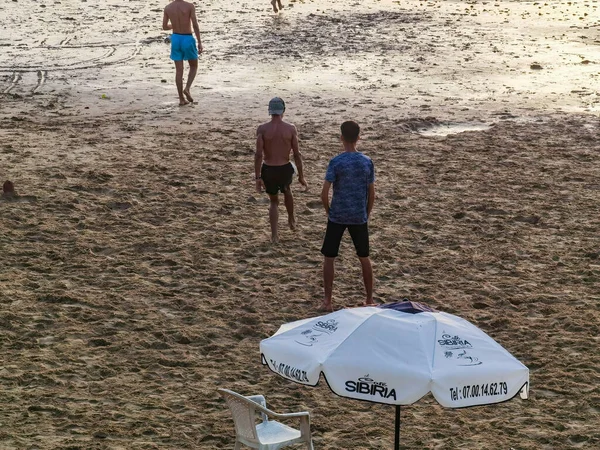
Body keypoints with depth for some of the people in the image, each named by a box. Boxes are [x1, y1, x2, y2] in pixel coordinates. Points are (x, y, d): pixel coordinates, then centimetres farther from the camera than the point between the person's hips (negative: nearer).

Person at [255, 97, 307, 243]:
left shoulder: (262, 129, -10)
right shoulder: (291, 129, -9)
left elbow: (258, 155, -14)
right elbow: (297, 155, -6)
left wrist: (257, 177, -9)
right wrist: (301, 176, 2)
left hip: (268, 170, 0)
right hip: (285, 169, 0)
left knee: (274, 201, 20)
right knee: (287, 192, 34)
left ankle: (274, 235, 10)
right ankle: (291, 220, 52)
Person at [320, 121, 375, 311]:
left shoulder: (336, 162, -12)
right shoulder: (367, 162, -2)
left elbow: (324, 193, -14)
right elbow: (371, 194, 2)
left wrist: (329, 212, 4)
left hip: (337, 217, -3)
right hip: (359, 217, 3)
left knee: (329, 258, 9)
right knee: (364, 258, 15)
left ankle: (327, 301, 9)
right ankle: (369, 300, 20)